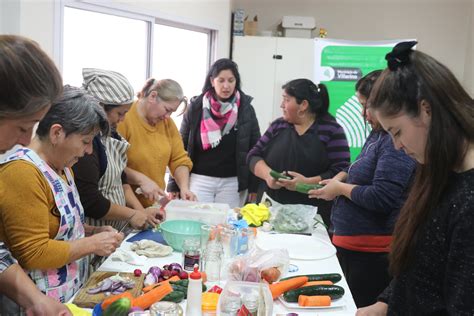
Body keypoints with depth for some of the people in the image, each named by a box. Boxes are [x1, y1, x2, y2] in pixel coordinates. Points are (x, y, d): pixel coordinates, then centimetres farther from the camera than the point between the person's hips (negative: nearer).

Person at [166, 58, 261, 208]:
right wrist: (174, 187, -1)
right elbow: (181, 146, 3)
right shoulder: (195, 107, 0)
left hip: (232, 183, 0)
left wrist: (255, 187, -3)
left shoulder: (245, 109, 0)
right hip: (200, 180, 0)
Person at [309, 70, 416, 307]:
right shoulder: (378, 135, 11)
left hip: (373, 252, -10)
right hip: (351, 243, 10)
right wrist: (343, 176, 7)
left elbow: (381, 198, -25)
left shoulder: (397, 142, -20)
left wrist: (341, 188, -12)